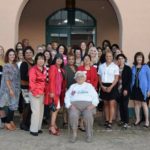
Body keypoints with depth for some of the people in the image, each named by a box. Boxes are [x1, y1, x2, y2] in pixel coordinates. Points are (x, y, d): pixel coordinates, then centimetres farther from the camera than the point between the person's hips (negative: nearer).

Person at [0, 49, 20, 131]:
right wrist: (10, 89, -19)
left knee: (13, 105, 11)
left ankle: (11, 121, 22)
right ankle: (7, 122, 7)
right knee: (9, 105, -3)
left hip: (16, 88, 7)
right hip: (8, 88, -7)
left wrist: (17, 89, 9)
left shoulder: (15, 65, 9)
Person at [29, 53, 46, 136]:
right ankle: (33, 129, 0)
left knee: (41, 111, 9)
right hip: (34, 93, -7)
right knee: (36, 111, -8)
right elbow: (32, 82, -14)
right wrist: (35, 93, -16)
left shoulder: (44, 69, 12)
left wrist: (45, 91, 7)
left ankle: (38, 127, 19)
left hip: (42, 93, 7)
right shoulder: (33, 69, -10)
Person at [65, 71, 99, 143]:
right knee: (73, 115, -33)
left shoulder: (89, 86, 24)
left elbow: (95, 97, 13)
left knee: (88, 116, -33)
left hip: (87, 105, -1)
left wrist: (93, 105, -6)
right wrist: (70, 105, -4)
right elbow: (67, 97, 15)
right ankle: (74, 134, -21)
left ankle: (89, 135, -21)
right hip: (75, 104, 1)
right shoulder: (72, 86, 27)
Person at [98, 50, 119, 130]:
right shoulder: (101, 66, 8)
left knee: (112, 104, -4)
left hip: (112, 86, -4)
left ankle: (110, 122, -2)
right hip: (104, 86, 4)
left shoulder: (115, 66, -3)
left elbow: (116, 78, -6)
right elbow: (100, 77, 9)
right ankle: (107, 120, 19)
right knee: (106, 104, 11)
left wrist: (110, 87, -15)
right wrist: (102, 86, -6)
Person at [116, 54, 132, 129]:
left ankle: (126, 122, -1)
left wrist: (126, 89, -13)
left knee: (125, 106, -5)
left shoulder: (127, 68, -1)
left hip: (125, 90, -3)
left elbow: (129, 80, -5)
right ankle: (122, 120, 18)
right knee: (120, 106, 8)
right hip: (118, 90, 3)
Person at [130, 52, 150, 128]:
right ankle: (138, 119, 23)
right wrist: (131, 88, 6)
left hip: (142, 88, -4)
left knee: (143, 104, -1)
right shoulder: (133, 67, 7)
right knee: (136, 103, 10)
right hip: (135, 87, 4)